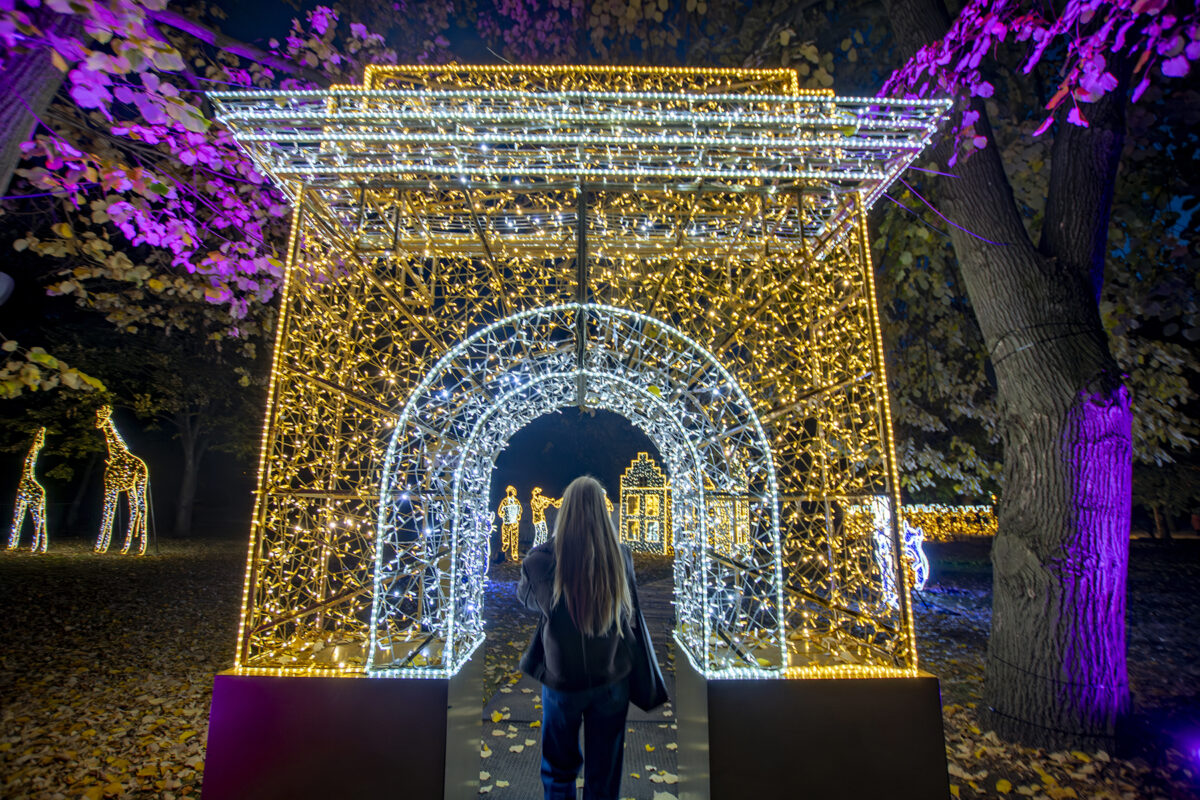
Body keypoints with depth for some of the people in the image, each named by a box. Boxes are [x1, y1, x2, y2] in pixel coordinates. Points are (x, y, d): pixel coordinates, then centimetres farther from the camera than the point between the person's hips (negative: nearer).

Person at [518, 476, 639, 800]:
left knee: (559, 770, 26)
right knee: (604, 773, 23)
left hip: (561, 680, -1)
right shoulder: (620, 555, -20)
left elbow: (526, 598, -1)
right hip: (612, 679, 1)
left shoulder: (541, 560, -24)